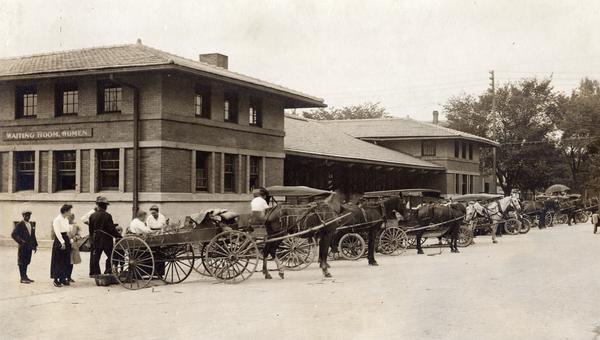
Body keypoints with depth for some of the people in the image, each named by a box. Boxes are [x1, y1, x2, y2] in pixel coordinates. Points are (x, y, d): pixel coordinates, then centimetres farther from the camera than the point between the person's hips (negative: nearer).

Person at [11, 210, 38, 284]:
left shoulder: (31, 224, 13)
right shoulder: (20, 225, -7)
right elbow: (13, 234, -13)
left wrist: (35, 245, 13)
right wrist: (20, 241, -17)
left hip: (29, 247, 6)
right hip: (23, 247, -6)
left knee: (26, 262, 11)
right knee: (22, 262, -1)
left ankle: (25, 276, 19)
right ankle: (23, 278, 1)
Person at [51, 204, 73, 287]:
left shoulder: (66, 219, 14)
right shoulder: (57, 220, -11)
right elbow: (57, 232, -17)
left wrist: (70, 241, 10)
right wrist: (62, 242, -20)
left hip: (66, 242, 8)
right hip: (59, 242, -8)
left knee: (66, 261, 9)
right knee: (58, 261, -2)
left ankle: (63, 279, 16)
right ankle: (56, 280, 3)